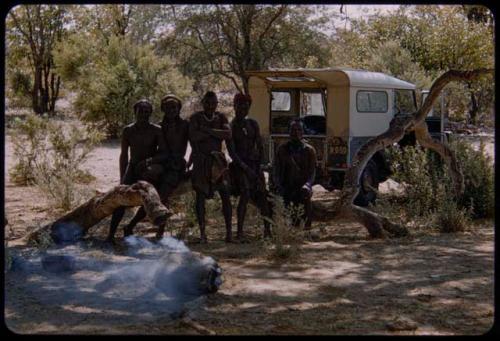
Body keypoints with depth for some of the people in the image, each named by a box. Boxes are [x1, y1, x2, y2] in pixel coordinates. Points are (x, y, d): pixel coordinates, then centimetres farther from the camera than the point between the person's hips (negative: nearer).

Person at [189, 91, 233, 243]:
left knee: (225, 194, -6)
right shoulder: (196, 117, 1)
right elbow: (193, 136, -16)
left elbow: (228, 134, -9)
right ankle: (202, 232, 1)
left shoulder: (221, 117, 9)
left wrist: (207, 130, -14)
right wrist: (216, 132, -10)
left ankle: (229, 231, -3)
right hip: (200, 160, -2)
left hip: (217, 159, 2)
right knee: (200, 195, -3)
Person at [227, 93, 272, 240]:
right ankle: (239, 232, -21)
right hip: (239, 165, -5)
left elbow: (260, 147, 11)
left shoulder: (253, 124, 12)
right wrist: (245, 168, -16)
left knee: (262, 196, -3)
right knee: (245, 194, -21)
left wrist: (260, 166, -1)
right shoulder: (230, 127, 0)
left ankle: (267, 230, 3)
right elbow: (231, 152, -7)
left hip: (255, 163, 5)